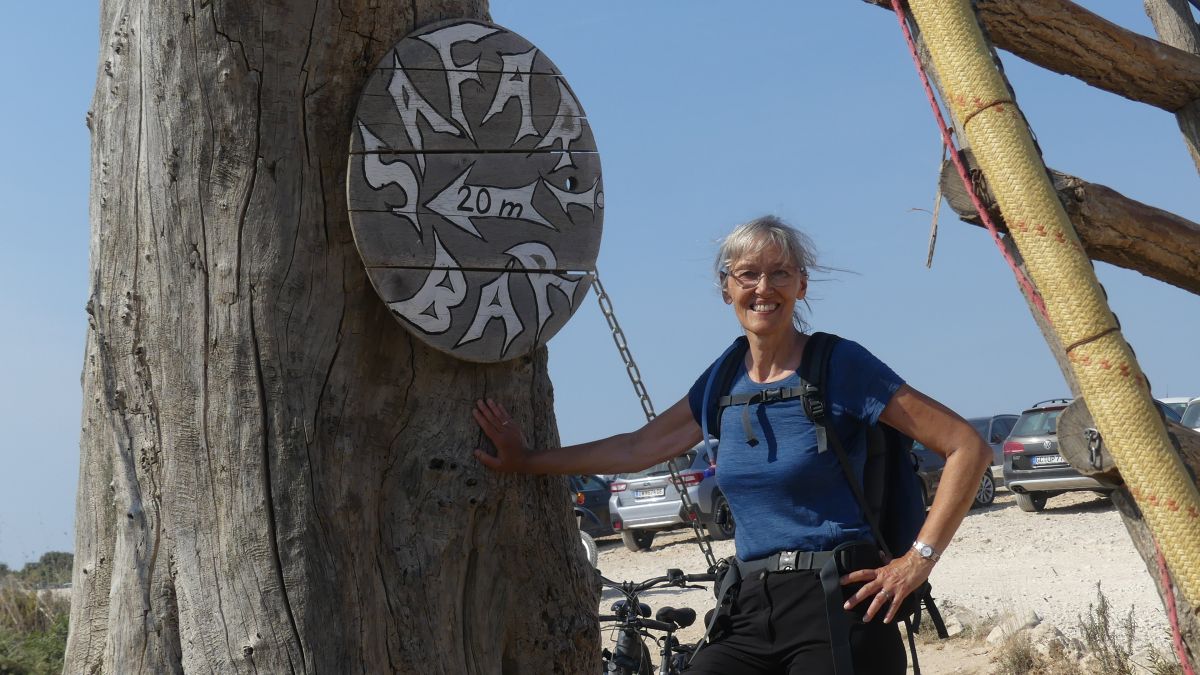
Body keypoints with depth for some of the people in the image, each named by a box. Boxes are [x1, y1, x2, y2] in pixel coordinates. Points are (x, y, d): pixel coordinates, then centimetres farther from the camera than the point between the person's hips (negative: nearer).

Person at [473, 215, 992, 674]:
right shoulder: (726, 379, 10)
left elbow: (967, 447, -8)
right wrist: (527, 462, 25)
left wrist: (919, 558, -11)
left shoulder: (840, 365, -7)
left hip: (839, 608, -5)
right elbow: (639, 448, 21)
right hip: (753, 611, 5)